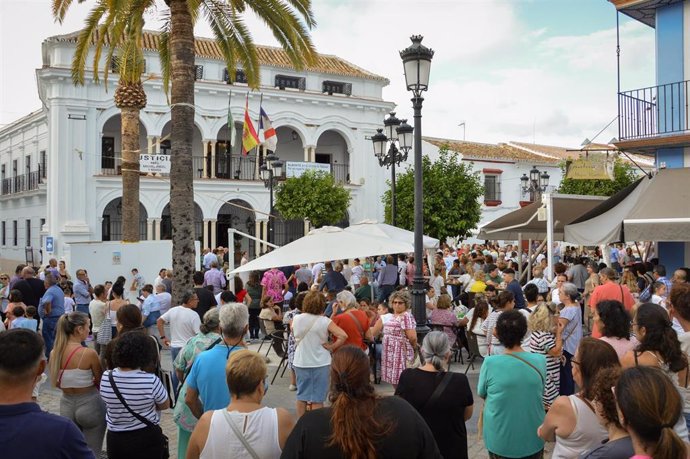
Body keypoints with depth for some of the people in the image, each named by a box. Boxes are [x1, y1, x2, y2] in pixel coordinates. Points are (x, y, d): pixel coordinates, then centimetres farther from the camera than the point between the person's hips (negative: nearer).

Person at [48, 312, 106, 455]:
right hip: (90, 404, -6)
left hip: (66, 404, 6)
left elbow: (56, 383, 8)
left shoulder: (54, 353, -4)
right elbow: (100, 382, -8)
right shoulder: (89, 353, -20)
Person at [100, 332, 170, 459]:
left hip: (115, 439, 3)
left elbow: (109, 404, 6)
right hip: (146, 439, -3)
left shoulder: (105, 378, -12)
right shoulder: (151, 381, -23)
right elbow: (165, 405, -7)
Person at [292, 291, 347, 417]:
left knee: (301, 396, 17)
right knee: (317, 398, 7)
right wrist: (331, 346, -11)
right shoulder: (324, 321, -16)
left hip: (301, 362, 3)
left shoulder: (296, 319, -6)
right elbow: (343, 336, -22)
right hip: (320, 363, -3)